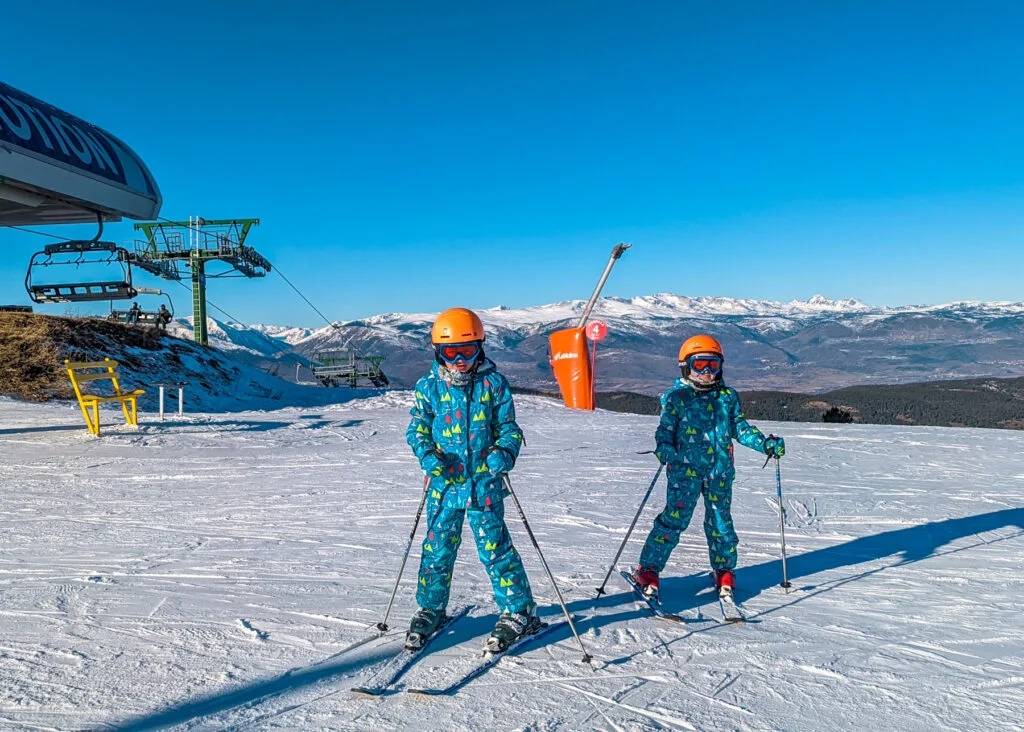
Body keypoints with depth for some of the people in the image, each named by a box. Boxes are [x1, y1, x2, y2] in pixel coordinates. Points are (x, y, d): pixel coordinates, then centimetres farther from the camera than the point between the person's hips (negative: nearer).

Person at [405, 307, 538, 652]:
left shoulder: (493, 383, 0)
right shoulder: (429, 386, 2)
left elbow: (508, 427, 3)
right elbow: (417, 429, 7)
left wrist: (505, 453, -16)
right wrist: (427, 455, -12)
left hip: (484, 483, -2)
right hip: (444, 483, 2)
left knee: (495, 548, 1)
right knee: (437, 548, 10)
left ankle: (519, 611, 17)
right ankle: (430, 609, 30)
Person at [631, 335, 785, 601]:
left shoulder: (728, 397, 13)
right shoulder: (676, 397, 1)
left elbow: (740, 427, 15)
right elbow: (665, 429, -2)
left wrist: (765, 443, 2)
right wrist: (664, 447, -22)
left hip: (719, 470, 4)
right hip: (685, 468, -4)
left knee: (720, 520, 10)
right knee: (674, 519, -8)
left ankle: (724, 572, 29)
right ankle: (647, 570, 2)